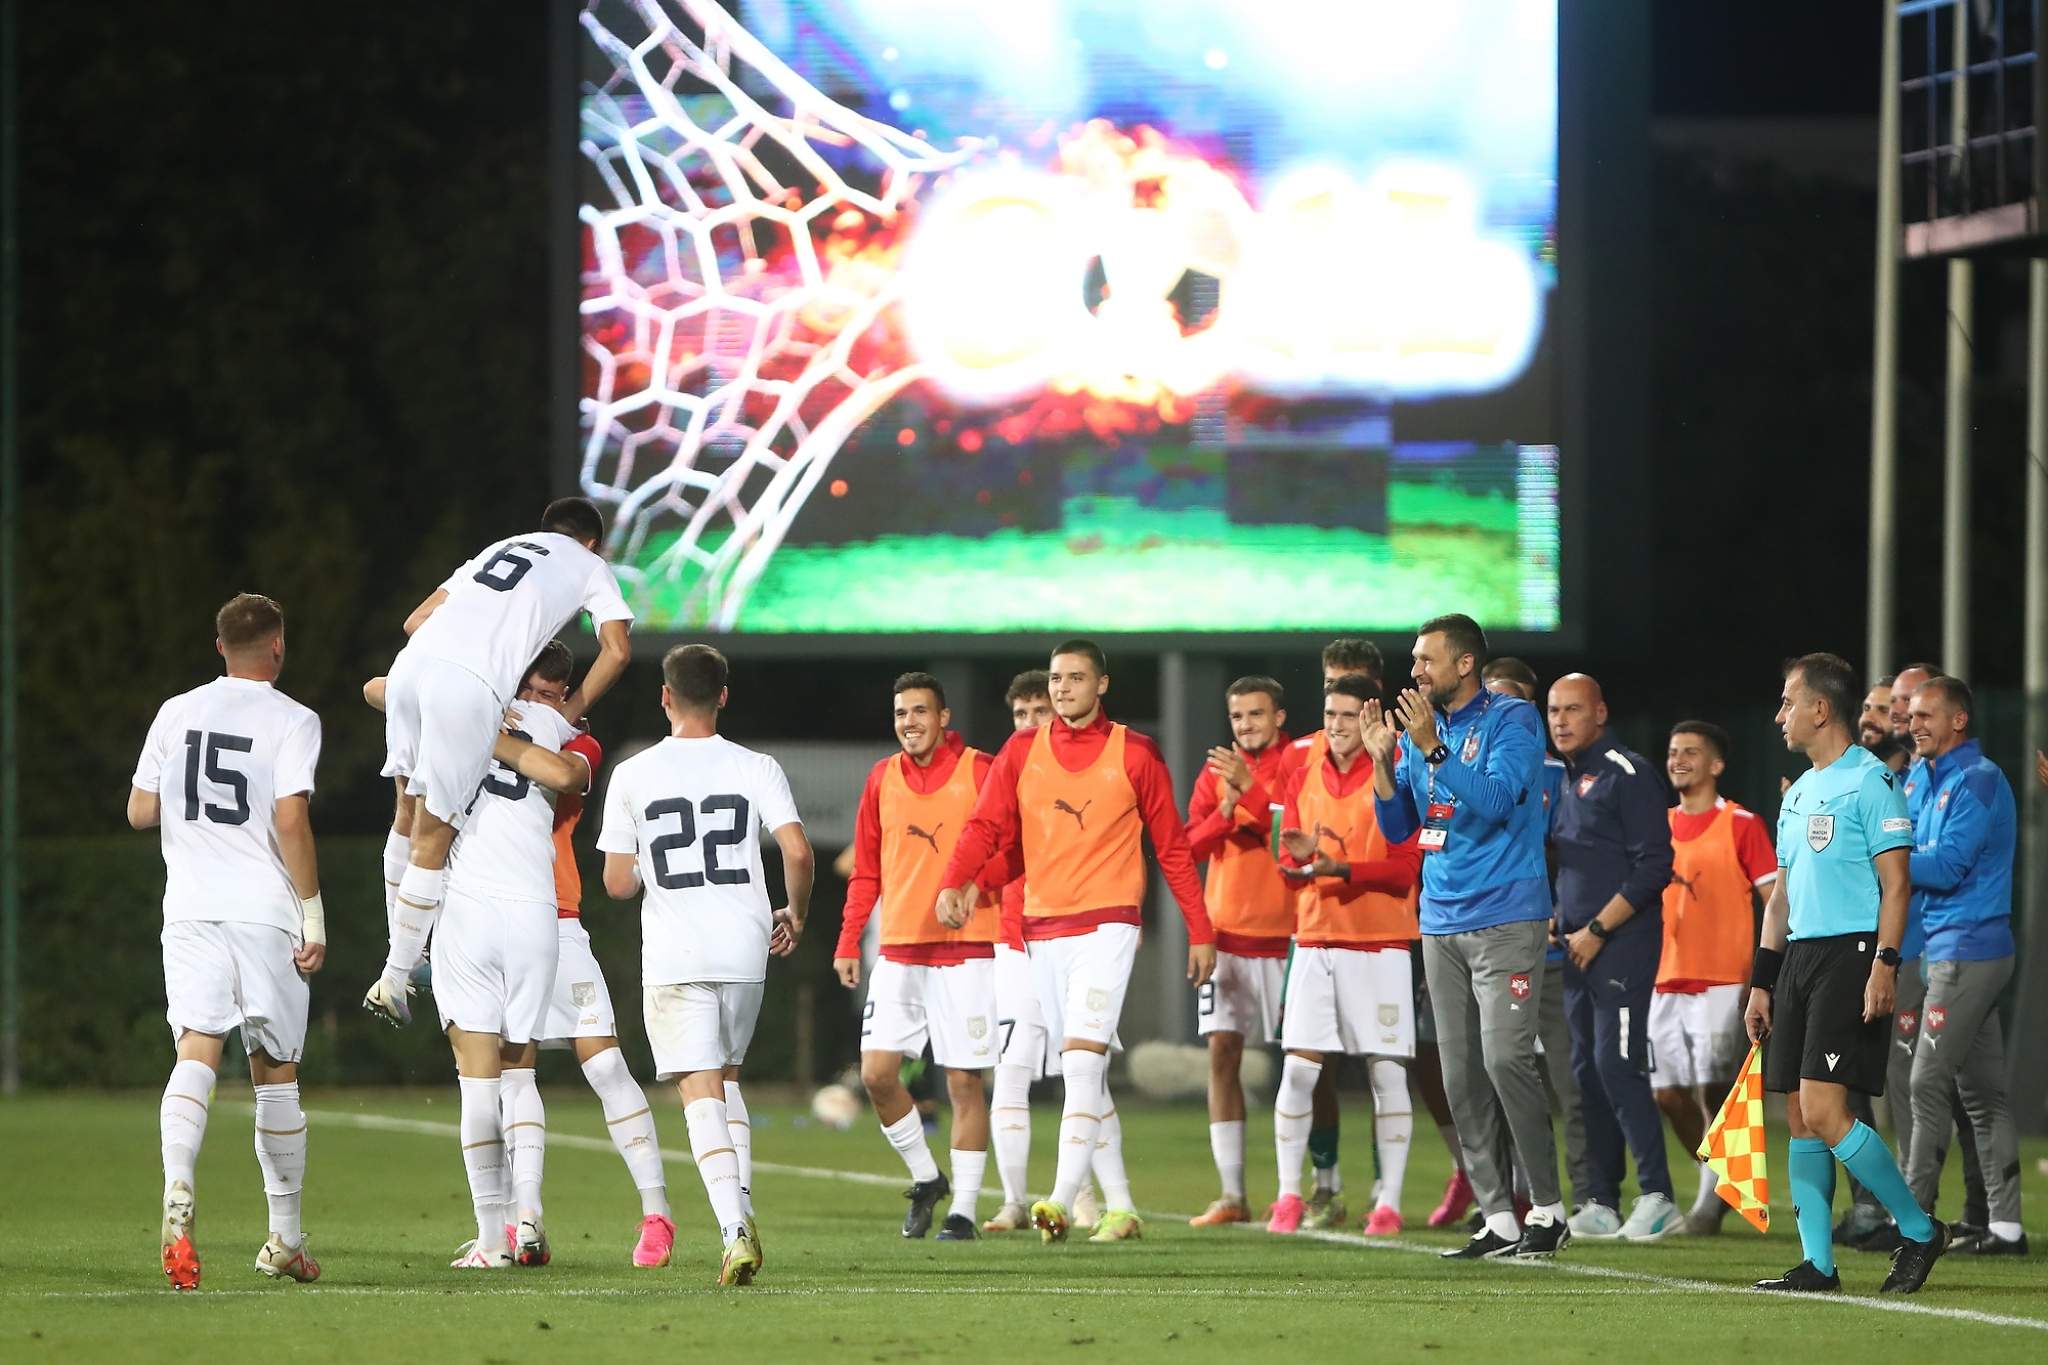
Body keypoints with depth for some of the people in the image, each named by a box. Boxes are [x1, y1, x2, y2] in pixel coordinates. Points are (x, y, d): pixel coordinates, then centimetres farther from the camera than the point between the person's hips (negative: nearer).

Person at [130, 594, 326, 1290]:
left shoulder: (176, 713, 10)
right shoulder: (291, 721, -3)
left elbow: (140, 811, 13)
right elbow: (291, 820, -12)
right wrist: (314, 917, -7)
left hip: (190, 910, 2)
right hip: (265, 911, -2)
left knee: (197, 1051, -9)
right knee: (275, 1073, 9)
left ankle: (178, 1188, -36)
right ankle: (285, 1240, 17)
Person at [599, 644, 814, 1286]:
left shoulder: (632, 775, -1)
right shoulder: (756, 769, 1)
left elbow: (618, 883, -1)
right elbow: (798, 853, -8)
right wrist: (795, 915, 11)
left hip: (673, 956, -2)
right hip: (745, 947, 2)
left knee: (700, 1091, -6)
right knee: (726, 1078, 23)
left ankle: (736, 1229, -22)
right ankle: (739, 1206, 20)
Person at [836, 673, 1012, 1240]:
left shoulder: (979, 772, -3)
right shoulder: (883, 779, 9)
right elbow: (866, 870, 15)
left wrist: (973, 884, -22)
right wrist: (848, 943, 9)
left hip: (965, 949, -4)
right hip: (898, 950, 4)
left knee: (963, 1081, -2)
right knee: (877, 1072, -5)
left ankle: (963, 1210, 5)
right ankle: (925, 1178, 16)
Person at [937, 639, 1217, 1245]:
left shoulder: (1135, 754, 1)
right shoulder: (1022, 752, 9)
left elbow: (1172, 847, 5)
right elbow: (985, 827, 1)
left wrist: (1201, 931, 4)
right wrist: (954, 883, -17)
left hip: (1107, 925, -5)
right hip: (1042, 928, 5)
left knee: (1082, 1060, -18)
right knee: (1083, 1075, 9)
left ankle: (1062, 1200, -25)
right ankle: (1120, 1207, 16)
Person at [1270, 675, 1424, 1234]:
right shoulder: (1304, 779, 11)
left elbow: (1406, 867, -9)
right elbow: (1290, 861, 10)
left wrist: (1342, 869, -22)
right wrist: (1302, 855, -14)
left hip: (1381, 942, -3)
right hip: (1315, 938, 3)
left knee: (1387, 1072, -2)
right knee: (1298, 1070, -4)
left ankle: (1388, 1203, 2)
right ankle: (1289, 1197, 3)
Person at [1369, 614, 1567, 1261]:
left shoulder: (1511, 720, -6)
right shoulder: (1420, 730, 14)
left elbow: (1495, 800, -19)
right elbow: (1397, 828, 14)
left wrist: (1431, 749, -24)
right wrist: (1384, 759, -1)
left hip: (1506, 919, -7)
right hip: (1441, 919, 7)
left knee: (1504, 1058, -15)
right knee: (1462, 1075, 4)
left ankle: (1547, 1208, -7)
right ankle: (1498, 1218, 7)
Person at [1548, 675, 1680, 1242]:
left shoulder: (1627, 774, -9)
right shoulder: (1564, 780, 17)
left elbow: (1653, 866, -14)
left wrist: (1596, 930, -15)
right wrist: (1554, 919, 10)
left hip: (1622, 942, -9)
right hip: (1577, 945, 9)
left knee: (1616, 1065, -15)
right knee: (1587, 1069, 7)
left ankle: (1658, 1197, -13)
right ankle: (1601, 1204, 10)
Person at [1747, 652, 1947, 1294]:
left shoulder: (1870, 781, -7)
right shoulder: (1799, 794, 20)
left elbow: (1896, 884, -11)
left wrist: (1884, 964, -20)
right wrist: (1761, 983, 18)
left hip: (1851, 953, -9)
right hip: (1798, 956, 9)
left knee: (1824, 1112, -16)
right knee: (1801, 1117, 2)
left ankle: (1919, 1231, -4)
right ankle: (1818, 1263, 4)